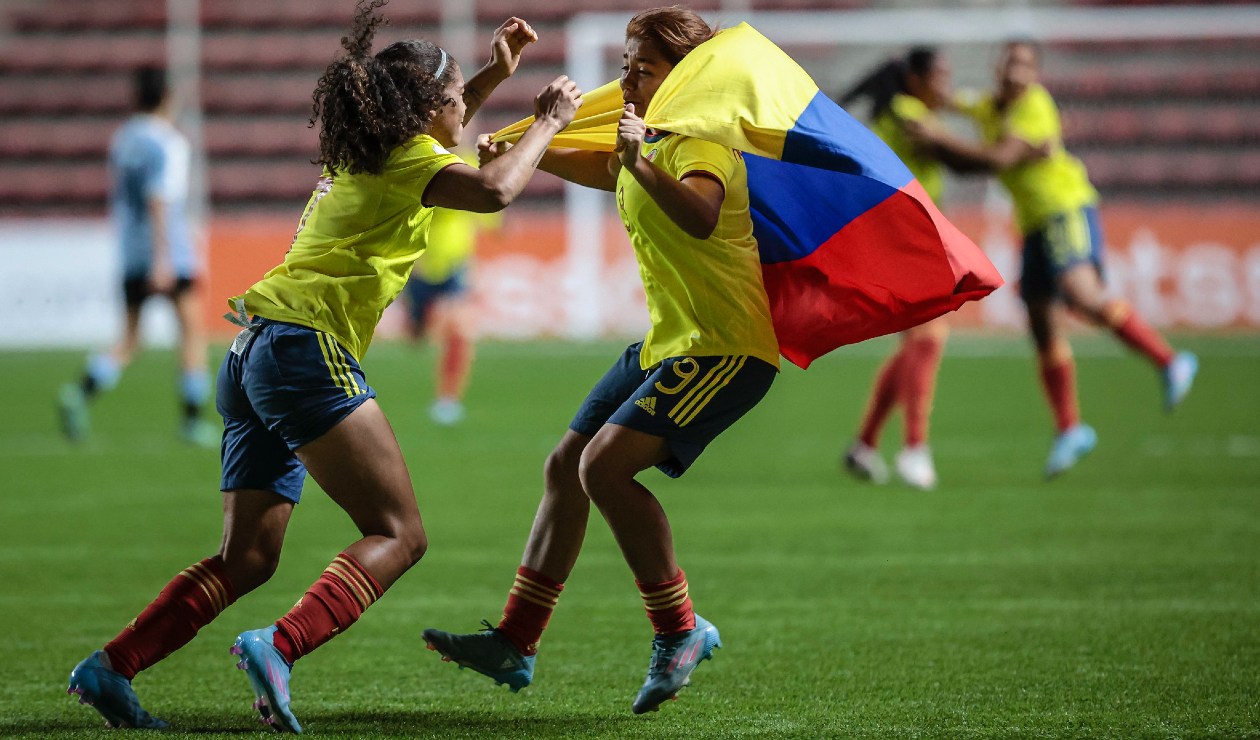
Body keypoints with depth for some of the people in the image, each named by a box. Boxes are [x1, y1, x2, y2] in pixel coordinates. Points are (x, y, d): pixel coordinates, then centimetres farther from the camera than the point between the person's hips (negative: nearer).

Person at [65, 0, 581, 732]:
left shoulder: (360, 154, 23)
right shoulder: (407, 159, -1)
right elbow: (493, 189, -20)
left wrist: (493, 75, 40)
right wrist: (548, 122, -4)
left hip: (253, 356, 9)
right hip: (305, 348, -9)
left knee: (246, 560, 10)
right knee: (400, 534, -10)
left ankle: (110, 667, 2)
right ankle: (279, 648, -27)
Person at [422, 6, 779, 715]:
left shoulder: (700, 145, -17)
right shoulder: (642, 147, 14)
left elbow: (702, 217, -37)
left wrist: (642, 164, -48)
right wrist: (513, 150, 4)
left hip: (728, 345, -10)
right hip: (668, 342, 10)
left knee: (605, 464, -22)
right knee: (566, 467, 10)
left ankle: (681, 631, -12)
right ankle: (516, 643, 19)